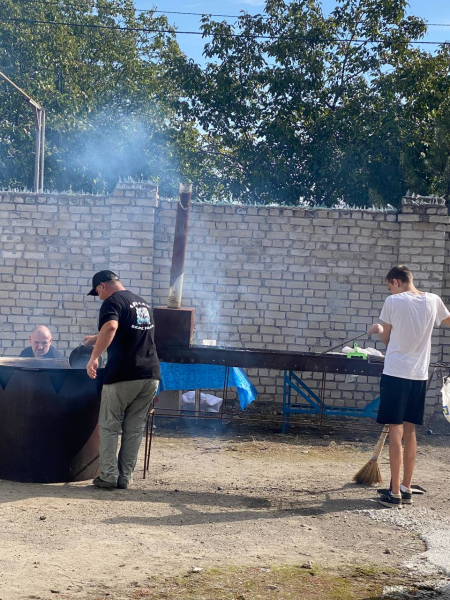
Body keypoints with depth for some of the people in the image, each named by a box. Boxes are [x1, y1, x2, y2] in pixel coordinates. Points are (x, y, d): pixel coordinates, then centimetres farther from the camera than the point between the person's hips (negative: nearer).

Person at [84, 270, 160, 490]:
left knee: (108, 426, 6)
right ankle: (125, 478, 12)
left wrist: (94, 357, -29)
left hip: (123, 375, -7)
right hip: (151, 374, 7)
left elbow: (111, 327, -28)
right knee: (134, 429, 11)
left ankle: (109, 476, 3)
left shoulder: (113, 302, -6)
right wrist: (98, 339, 40)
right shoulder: (143, 303, 21)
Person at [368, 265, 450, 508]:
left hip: (396, 373, -5)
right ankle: (406, 489, 20)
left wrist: (379, 329, 24)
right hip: (419, 375, 5)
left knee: (396, 430, -2)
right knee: (410, 431, 13)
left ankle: (395, 493, -1)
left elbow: (387, 339, 3)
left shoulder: (393, 302, -7)